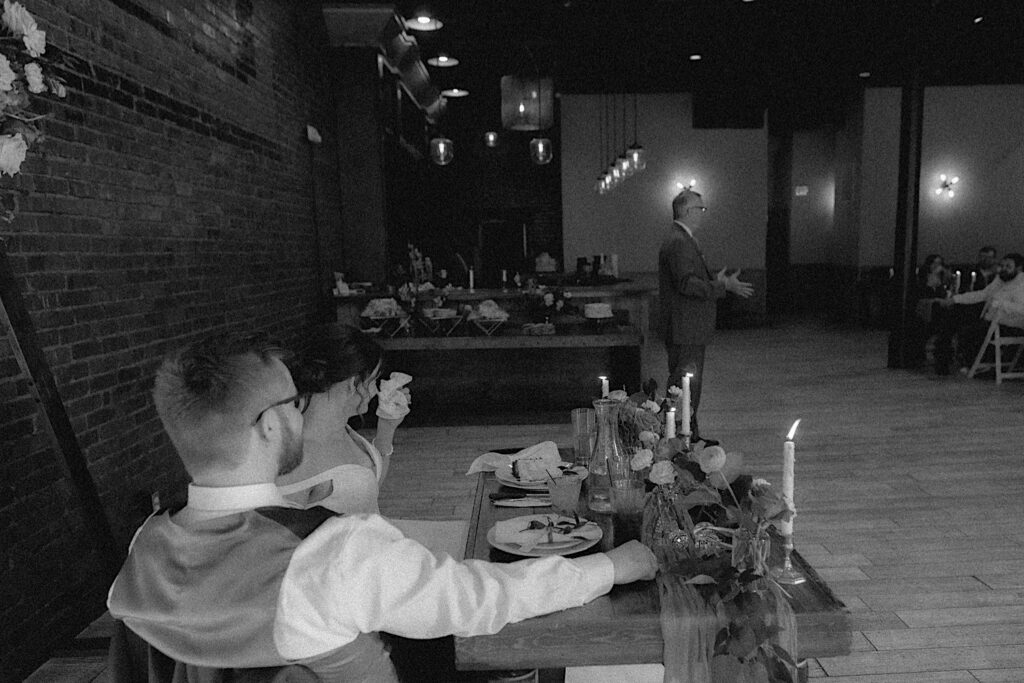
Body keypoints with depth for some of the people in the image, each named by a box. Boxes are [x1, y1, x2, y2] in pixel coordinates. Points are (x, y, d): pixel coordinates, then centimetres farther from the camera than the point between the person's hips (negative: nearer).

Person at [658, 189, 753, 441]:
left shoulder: (685, 241, 18)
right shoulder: (678, 243, -16)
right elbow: (686, 284, -25)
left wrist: (721, 282, 16)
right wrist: (721, 285, -23)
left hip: (692, 330, 11)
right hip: (684, 329, -11)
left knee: (692, 384, 16)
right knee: (684, 385, -6)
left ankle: (691, 436, 25)